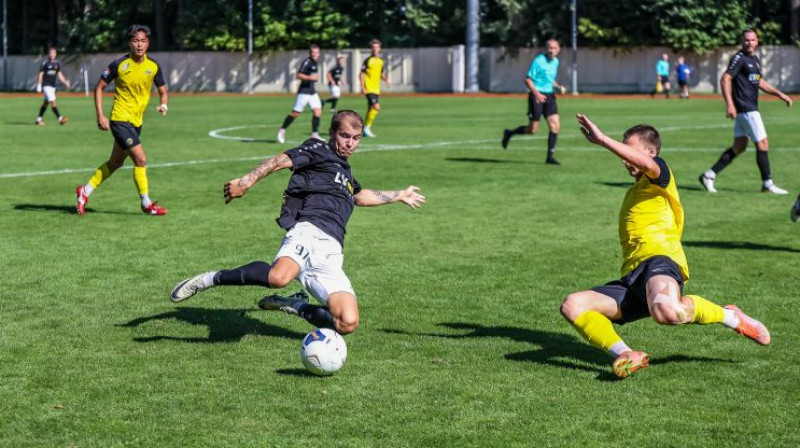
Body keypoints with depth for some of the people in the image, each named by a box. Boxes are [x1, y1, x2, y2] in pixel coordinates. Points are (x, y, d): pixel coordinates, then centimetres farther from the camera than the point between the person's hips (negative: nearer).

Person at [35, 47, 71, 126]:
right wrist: (39, 85, -11)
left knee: (45, 103, 13)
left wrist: (65, 82, 1)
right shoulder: (45, 63, -8)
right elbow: (40, 75, -6)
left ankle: (38, 119, 23)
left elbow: (59, 75, 13)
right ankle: (60, 118, -22)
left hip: (53, 85, 7)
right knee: (52, 101, -16)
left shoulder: (57, 63, 9)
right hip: (46, 85, -7)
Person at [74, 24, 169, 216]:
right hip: (120, 119, -6)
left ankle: (85, 191, 32)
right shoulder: (119, 64, -12)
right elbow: (99, 87, -3)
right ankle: (146, 204, -1)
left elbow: (162, 91, 10)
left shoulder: (153, 67, 0)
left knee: (115, 162, 16)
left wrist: (163, 105, -13)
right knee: (141, 159, -14)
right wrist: (100, 116, -10)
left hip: (136, 122, 6)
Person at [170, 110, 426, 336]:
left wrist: (400, 195, 67)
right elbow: (281, 160, -5)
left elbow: (361, 196, 56)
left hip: (331, 255, 7)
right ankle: (211, 279, -19)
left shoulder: (345, 172, 34)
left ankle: (293, 305, 10)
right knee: (278, 277, -40)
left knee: (347, 324, -13)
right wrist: (246, 182, -22)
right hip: (309, 231, -7)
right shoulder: (318, 151, 12)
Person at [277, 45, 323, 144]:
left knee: (317, 112, -4)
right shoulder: (307, 62, -16)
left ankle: (315, 134, 0)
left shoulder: (315, 63, 11)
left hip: (312, 91, 8)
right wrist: (310, 77, -30)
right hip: (303, 91, -8)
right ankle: (282, 130, 15)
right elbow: (298, 75, -22)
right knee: (295, 113, -1)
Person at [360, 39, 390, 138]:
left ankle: (366, 130, 20)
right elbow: (361, 74, -7)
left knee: (371, 109, 12)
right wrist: (363, 87, -15)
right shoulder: (368, 60, -7)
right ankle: (367, 127, -9)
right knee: (376, 107, -19)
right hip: (369, 89, -7)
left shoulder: (381, 61, 12)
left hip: (376, 89, 7)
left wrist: (386, 80, 1)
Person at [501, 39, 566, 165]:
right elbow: (528, 79, -12)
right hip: (537, 96, -6)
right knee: (533, 129, -4)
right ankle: (509, 133, 23)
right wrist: (537, 93, -24)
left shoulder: (556, 61, 12)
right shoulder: (539, 60, -11)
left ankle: (550, 157, 0)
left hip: (549, 96, 6)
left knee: (555, 125, -6)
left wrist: (559, 87, 7)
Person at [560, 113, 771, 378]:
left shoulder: (659, 177, 7)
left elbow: (646, 164, -20)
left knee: (665, 312, -42)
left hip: (659, 260, -8)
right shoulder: (635, 190, 33)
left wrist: (602, 140, -21)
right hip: (631, 280, 8)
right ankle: (626, 356, -24)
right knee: (572, 306, -12)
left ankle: (730, 317, -11)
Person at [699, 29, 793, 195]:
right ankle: (767, 184, 3)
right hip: (745, 109, -9)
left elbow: (760, 82, 28)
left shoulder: (754, 59, 17)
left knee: (739, 147, 10)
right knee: (762, 143, -5)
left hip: (750, 108, 9)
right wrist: (729, 104, -26)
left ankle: (709, 175, 12)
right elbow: (725, 79, -18)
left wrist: (779, 94, 24)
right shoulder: (739, 58, -11)